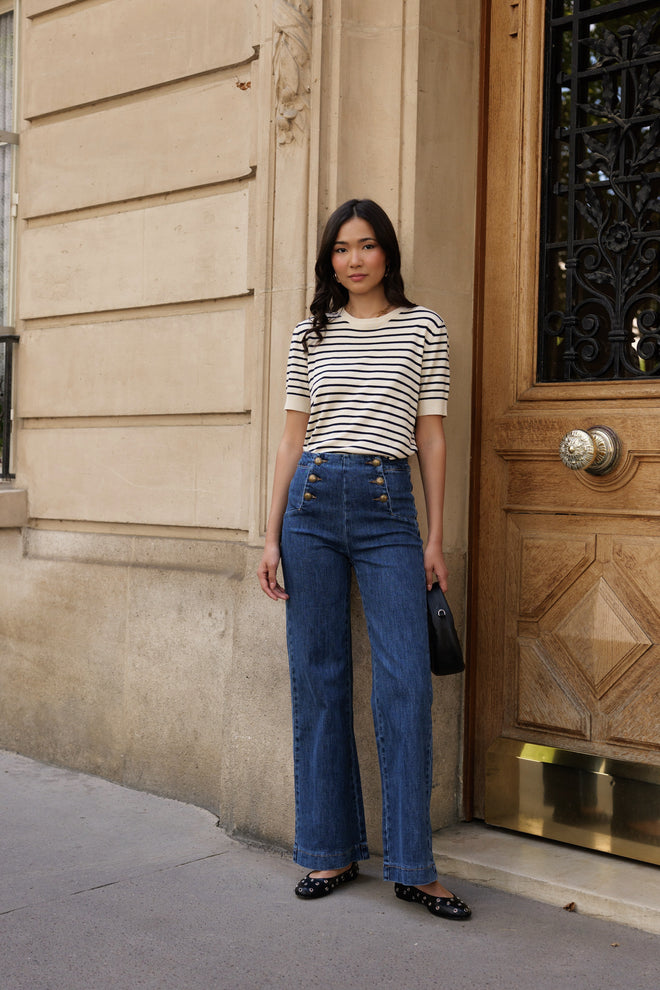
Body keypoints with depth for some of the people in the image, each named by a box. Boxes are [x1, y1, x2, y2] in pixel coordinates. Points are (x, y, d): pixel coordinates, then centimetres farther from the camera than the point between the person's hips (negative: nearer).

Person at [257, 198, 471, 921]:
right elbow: (292, 437, 11)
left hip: (389, 507, -2)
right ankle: (332, 851, 17)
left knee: (405, 684, -8)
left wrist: (436, 538, 4)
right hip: (313, 503, 2)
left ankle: (411, 867, 3)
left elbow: (430, 437, 7)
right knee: (318, 679, 4)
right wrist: (272, 536, 6)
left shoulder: (423, 327, 8)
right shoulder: (311, 334, 11)